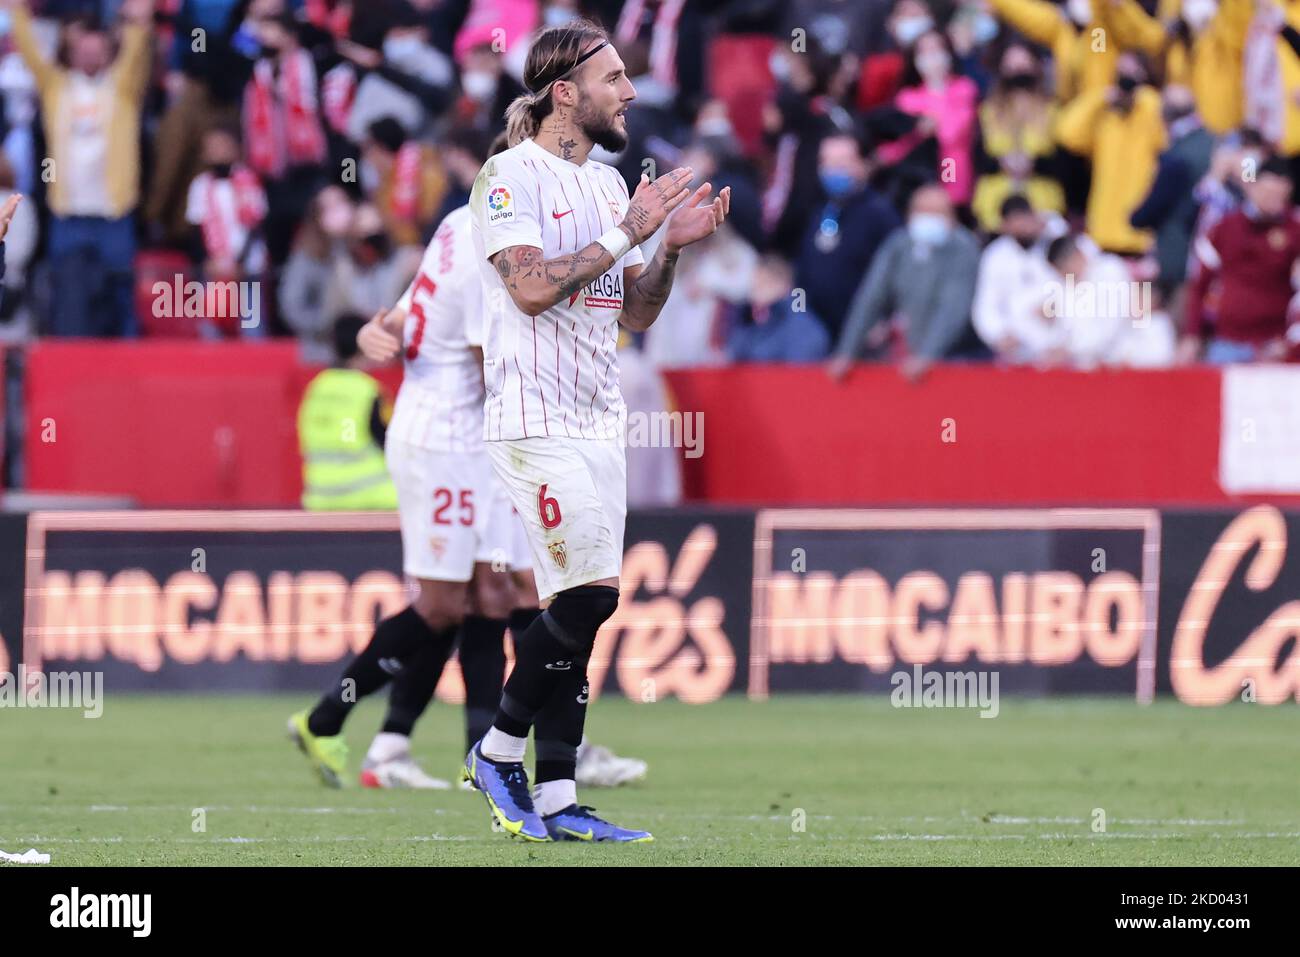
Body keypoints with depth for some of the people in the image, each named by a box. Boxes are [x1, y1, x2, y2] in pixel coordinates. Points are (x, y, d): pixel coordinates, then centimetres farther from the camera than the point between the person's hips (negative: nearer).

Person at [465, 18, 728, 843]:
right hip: (537, 421, -8)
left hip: (599, 421, 8)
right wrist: (625, 235, -16)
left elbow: (636, 315, 18)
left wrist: (673, 247, 2)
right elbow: (532, 286, -19)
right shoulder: (512, 177, -7)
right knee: (588, 598, -13)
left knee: (580, 608, 4)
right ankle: (499, 753, 4)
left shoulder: (609, 184, 16)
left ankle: (555, 802, 4)